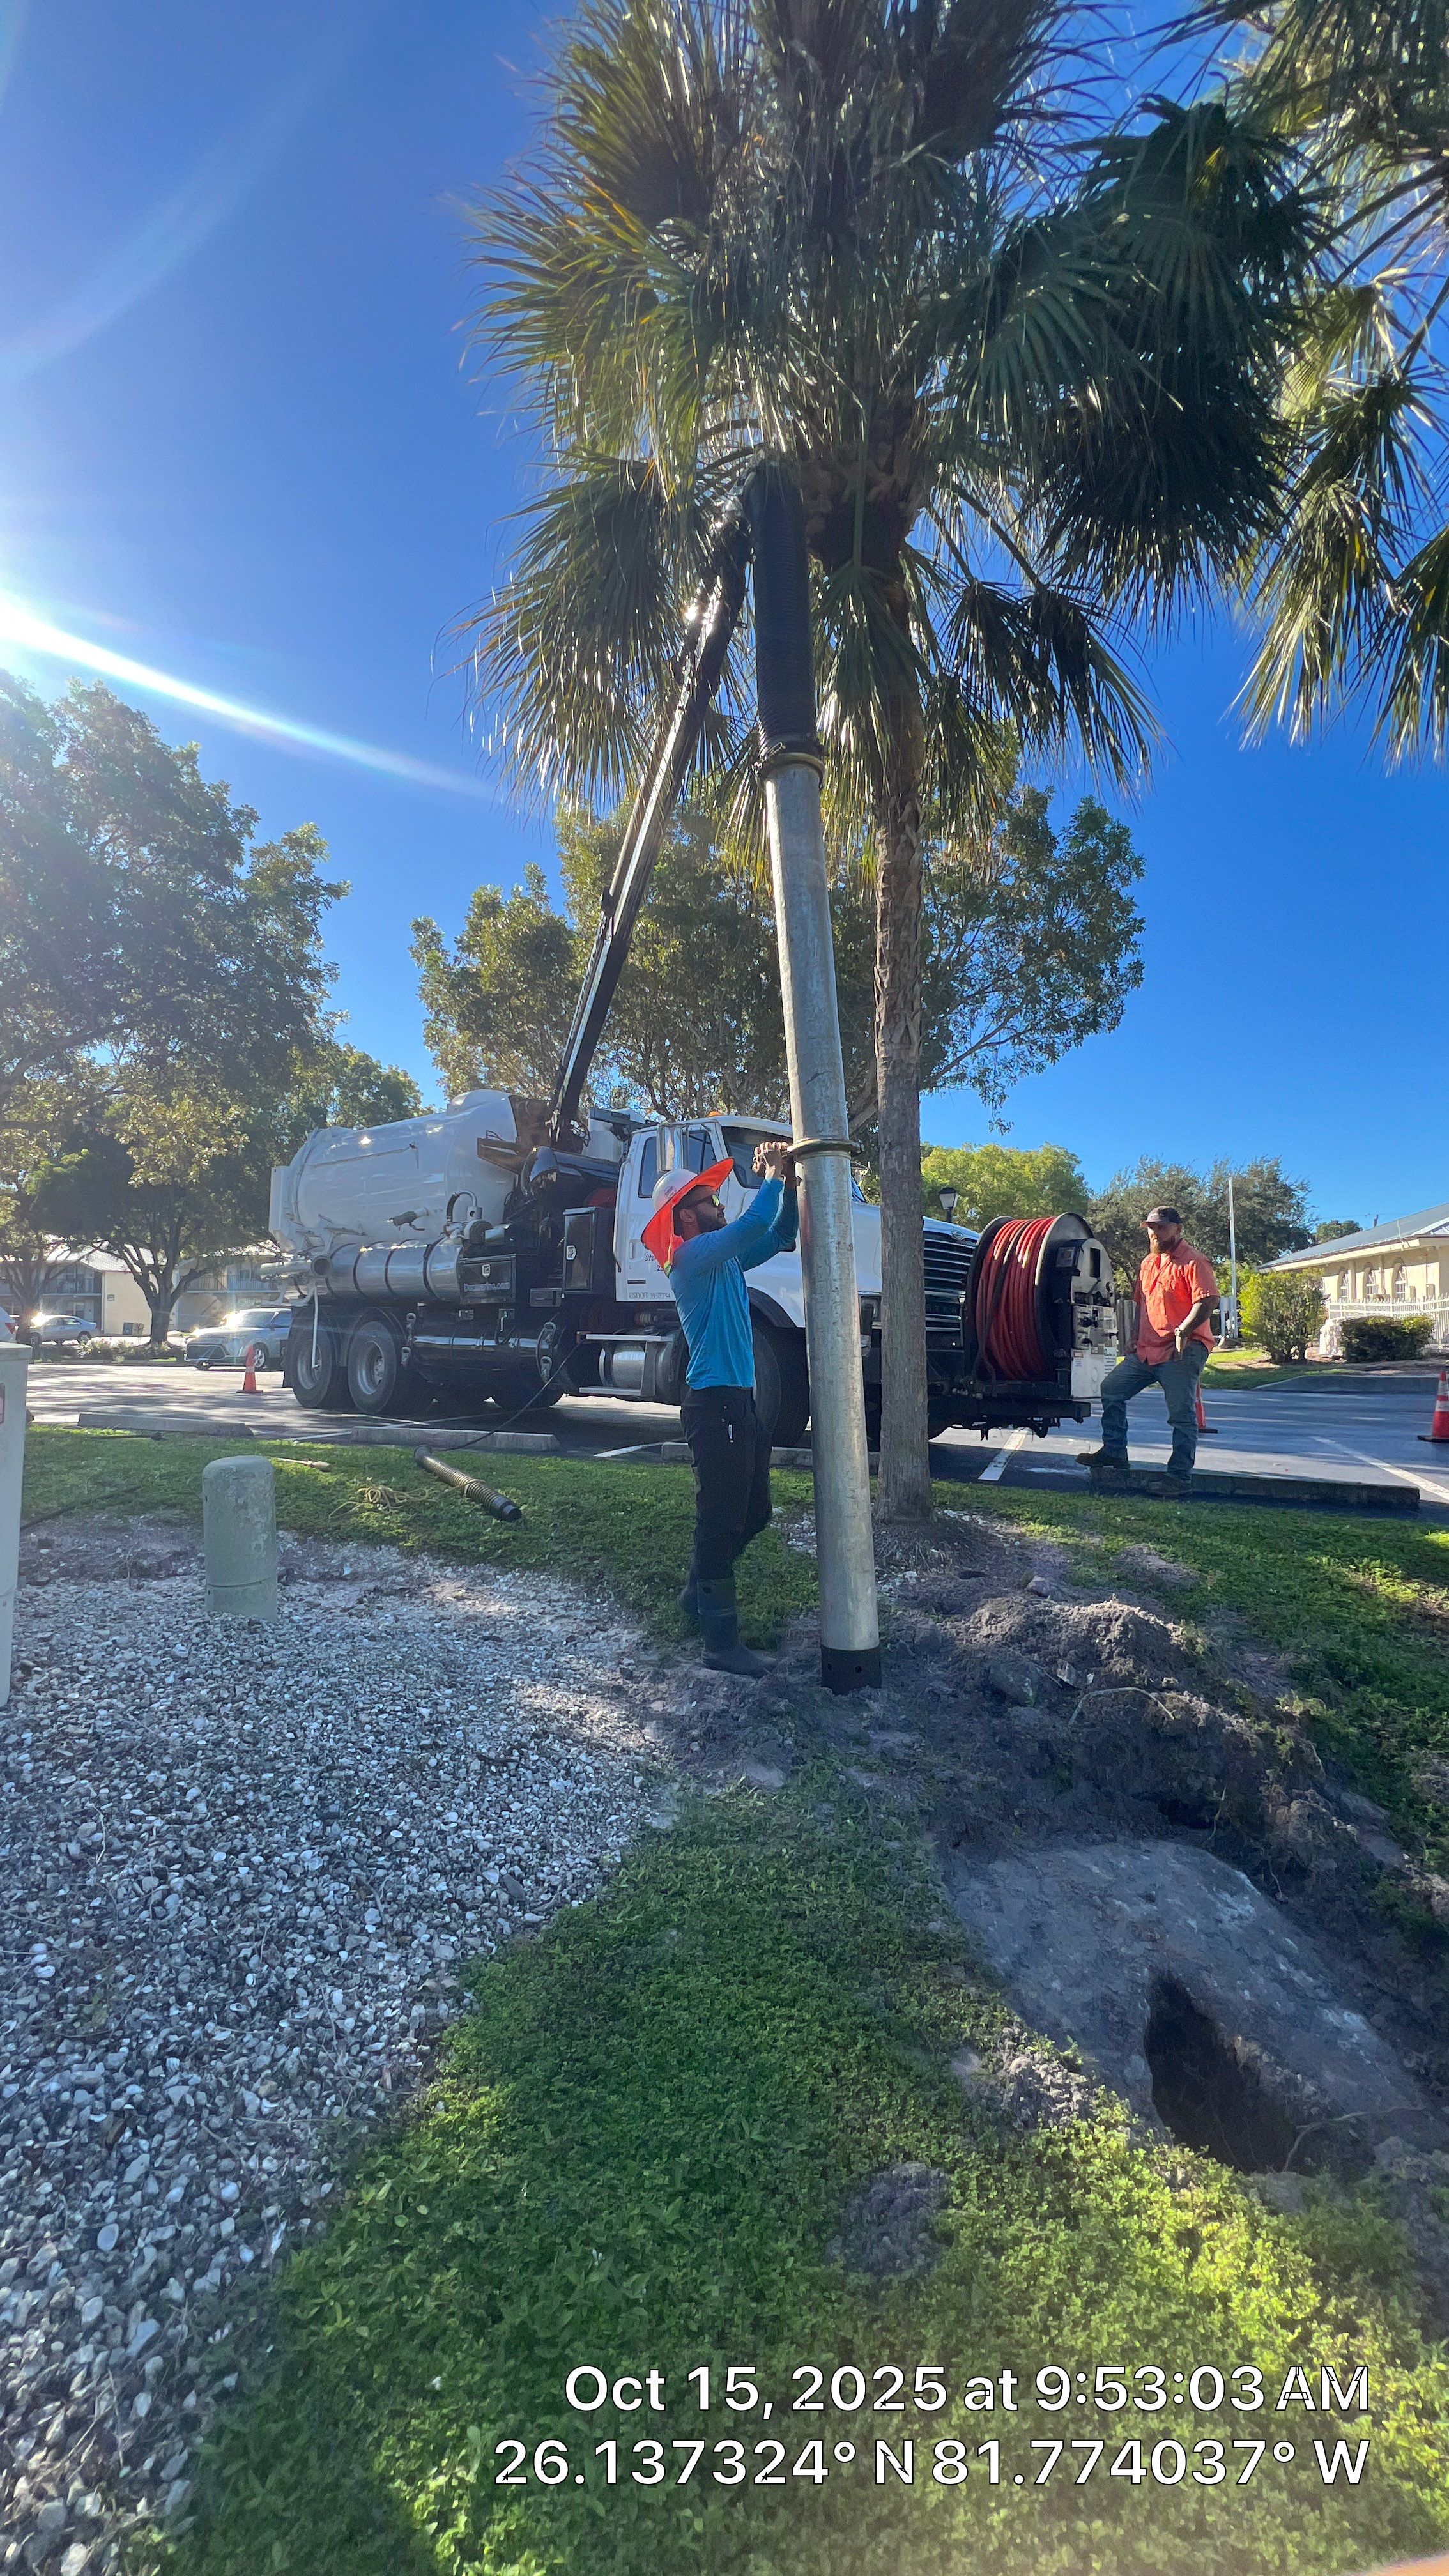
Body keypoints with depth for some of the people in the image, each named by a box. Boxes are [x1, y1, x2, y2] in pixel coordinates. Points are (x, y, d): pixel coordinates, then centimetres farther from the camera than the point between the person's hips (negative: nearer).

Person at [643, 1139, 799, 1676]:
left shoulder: (726, 1256, 16)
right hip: (714, 1402, -10)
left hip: (741, 1401, 10)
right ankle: (721, 1640, -1)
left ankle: (700, 1591, 35)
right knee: (723, 1519, -7)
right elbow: (754, 1224, -24)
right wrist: (771, 1175, -9)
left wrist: (789, 1181, 7)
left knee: (753, 1512, 18)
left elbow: (781, 1234, 20)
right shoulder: (694, 1255, -12)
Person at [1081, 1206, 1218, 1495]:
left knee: (1181, 1414, -6)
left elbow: (1208, 1300, -20)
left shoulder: (1193, 1262, -7)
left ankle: (1180, 1477, -1)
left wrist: (1183, 1331, -28)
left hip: (1182, 1352, -9)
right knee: (1110, 1389, 7)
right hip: (1146, 1351, 9)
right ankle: (1114, 1454, 13)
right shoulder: (1149, 1263, 19)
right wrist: (1136, 1338, 19)